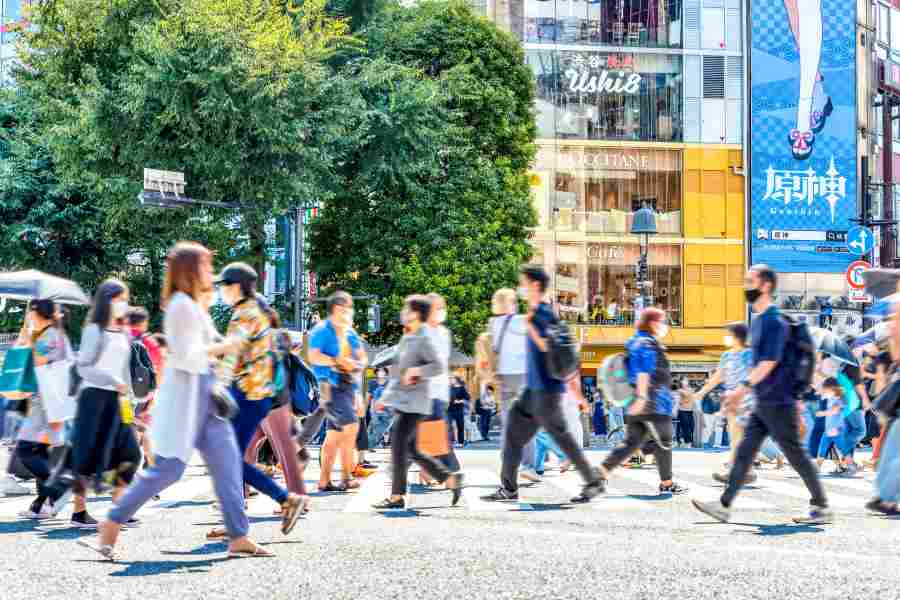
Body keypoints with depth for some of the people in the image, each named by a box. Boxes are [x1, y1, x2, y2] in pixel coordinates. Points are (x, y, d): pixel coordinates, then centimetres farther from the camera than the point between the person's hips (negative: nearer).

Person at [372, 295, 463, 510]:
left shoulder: (423, 340, -11)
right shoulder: (406, 338, 16)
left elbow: (439, 366, -18)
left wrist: (415, 371, -26)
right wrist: (386, 396, 23)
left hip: (414, 402, -9)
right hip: (402, 401, 9)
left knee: (398, 446, -9)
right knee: (411, 450, 10)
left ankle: (397, 496, -3)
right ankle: (450, 479, 16)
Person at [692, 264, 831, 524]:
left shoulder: (774, 321, -17)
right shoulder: (758, 320, 13)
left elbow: (769, 362, -22)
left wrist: (743, 388, -24)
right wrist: (745, 390, 21)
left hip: (777, 404, -9)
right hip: (763, 403, 9)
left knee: (796, 455, 0)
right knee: (744, 452, 7)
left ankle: (821, 508, 10)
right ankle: (724, 506, 8)